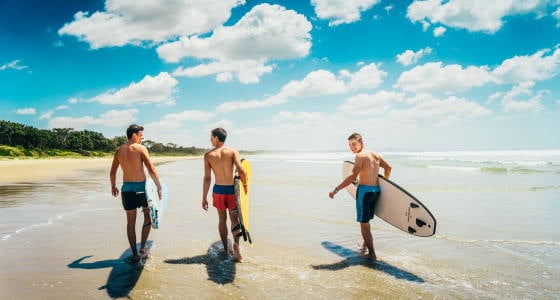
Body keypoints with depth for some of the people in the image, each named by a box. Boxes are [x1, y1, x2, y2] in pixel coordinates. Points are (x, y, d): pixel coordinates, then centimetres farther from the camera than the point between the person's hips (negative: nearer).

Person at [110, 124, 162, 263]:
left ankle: (134, 254, 15)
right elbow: (151, 169, -13)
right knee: (148, 216, 16)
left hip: (126, 188, 4)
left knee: (131, 222, 11)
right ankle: (142, 248, 11)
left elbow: (112, 172, 14)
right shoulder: (141, 148, -8)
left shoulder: (119, 150, 7)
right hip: (141, 187, -4)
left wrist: (113, 186, 29)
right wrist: (159, 186, -9)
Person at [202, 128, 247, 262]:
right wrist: (245, 184, -1)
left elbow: (207, 178, -5)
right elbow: (240, 170, -18)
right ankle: (236, 248, -12)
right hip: (231, 189, -1)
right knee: (234, 219, 6)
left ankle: (226, 249, 24)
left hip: (218, 190, 1)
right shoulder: (233, 152, -5)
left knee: (222, 219, 16)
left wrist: (204, 198, 0)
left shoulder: (208, 155, -3)